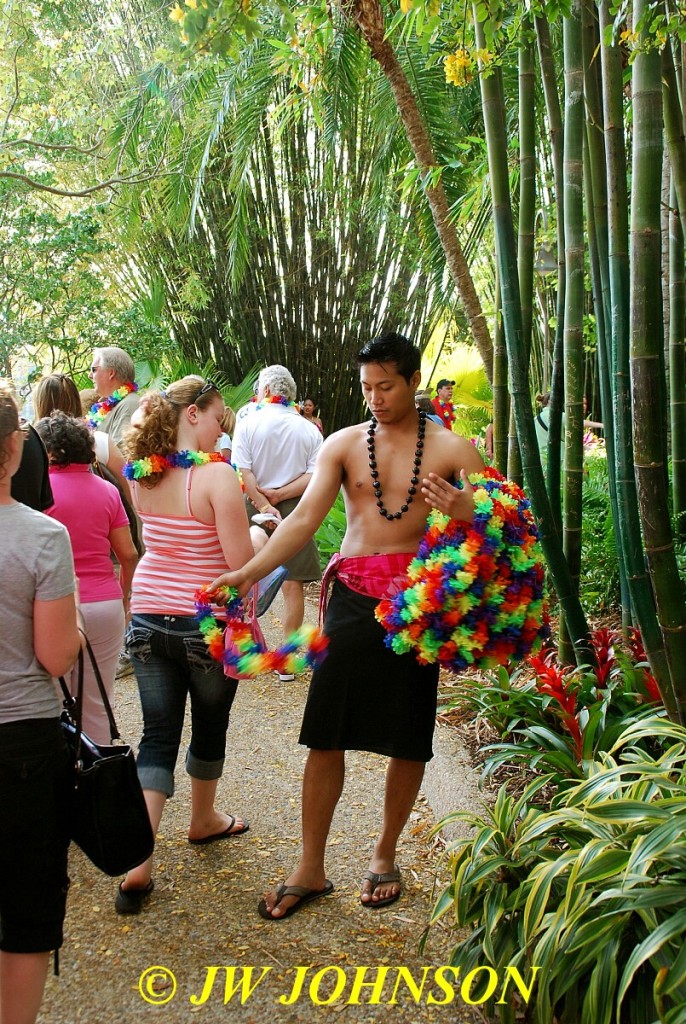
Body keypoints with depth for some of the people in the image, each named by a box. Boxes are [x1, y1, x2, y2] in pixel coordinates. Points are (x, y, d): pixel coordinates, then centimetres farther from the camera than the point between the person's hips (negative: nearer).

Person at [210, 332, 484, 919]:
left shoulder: (452, 449, 3)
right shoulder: (344, 445, 6)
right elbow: (305, 518, -3)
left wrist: (461, 510, -22)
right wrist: (250, 571, -16)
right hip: (354, 598, 1)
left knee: (409, 740, 8)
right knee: (326, 735, 0)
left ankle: (385, 855, 29)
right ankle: (311, 869, 14)